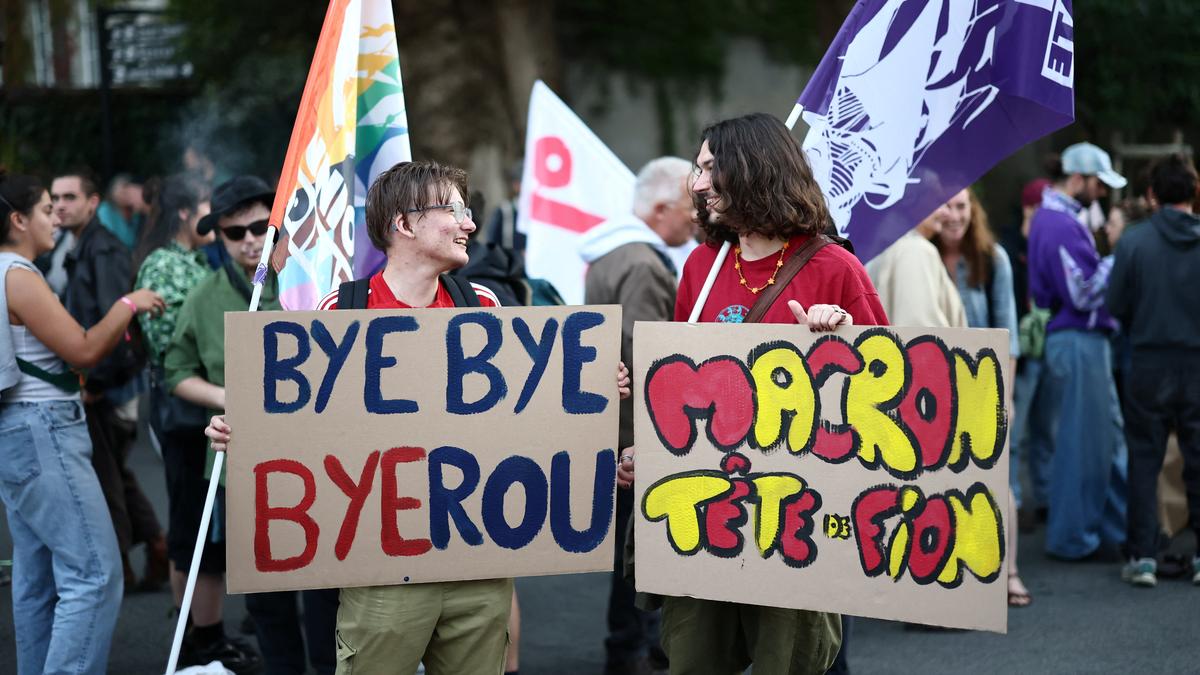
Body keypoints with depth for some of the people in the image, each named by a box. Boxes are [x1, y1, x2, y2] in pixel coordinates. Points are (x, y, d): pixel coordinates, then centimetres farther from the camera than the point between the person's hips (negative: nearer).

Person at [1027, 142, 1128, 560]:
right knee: (1082, 443, -2)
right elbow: (1084, 294, -20)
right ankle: (1071, 537, 6)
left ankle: (1116, 528, 22)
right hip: (1078, 342, -11)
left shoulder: (1056, 218, 16)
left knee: (1110, 436, 15)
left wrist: (1105, 263, 7)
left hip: (1083, 340, 11)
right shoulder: (1060, 224, -18)